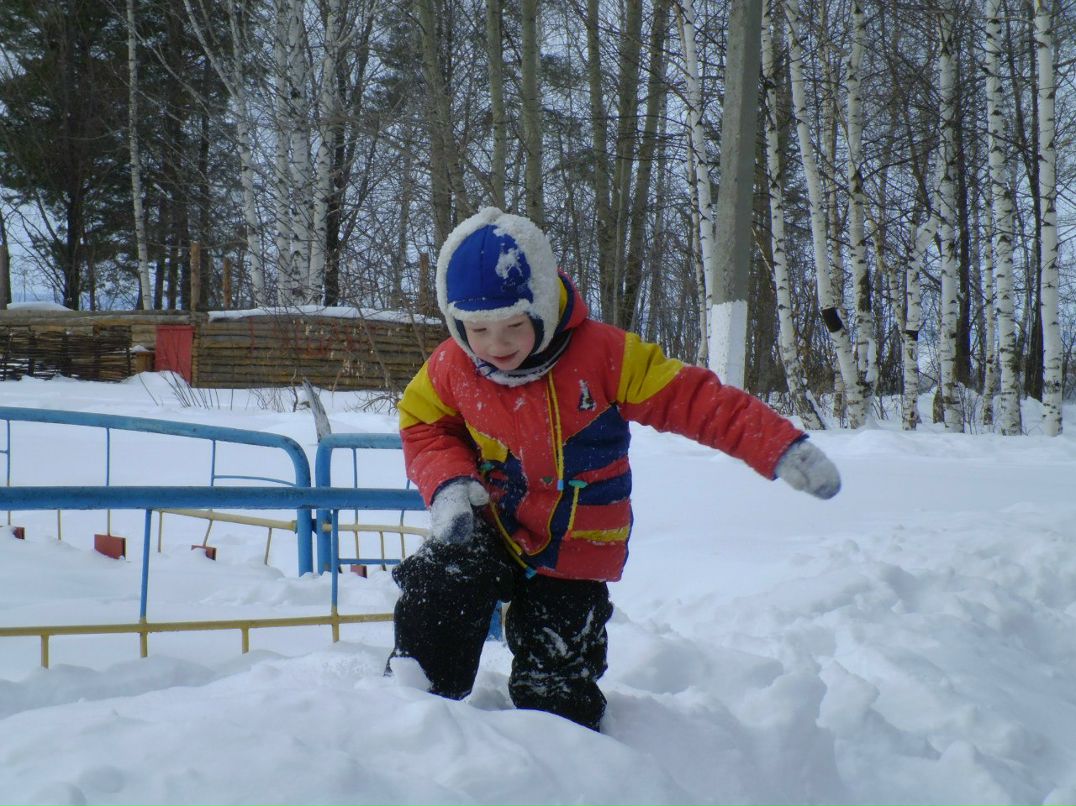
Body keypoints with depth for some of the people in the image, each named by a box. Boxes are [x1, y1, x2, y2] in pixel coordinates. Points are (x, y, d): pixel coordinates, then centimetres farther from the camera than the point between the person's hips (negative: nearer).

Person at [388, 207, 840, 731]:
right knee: (436, 586, -28)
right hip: (489, 528, 2)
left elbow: (691, 398, -17)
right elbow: (423, 426, 8)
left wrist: (782, 450, -25)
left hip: (573, 555, -1)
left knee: (557, 695, 0)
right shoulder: (451, 368, -10)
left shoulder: (600, 354, -18)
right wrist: (448, 485, -14)